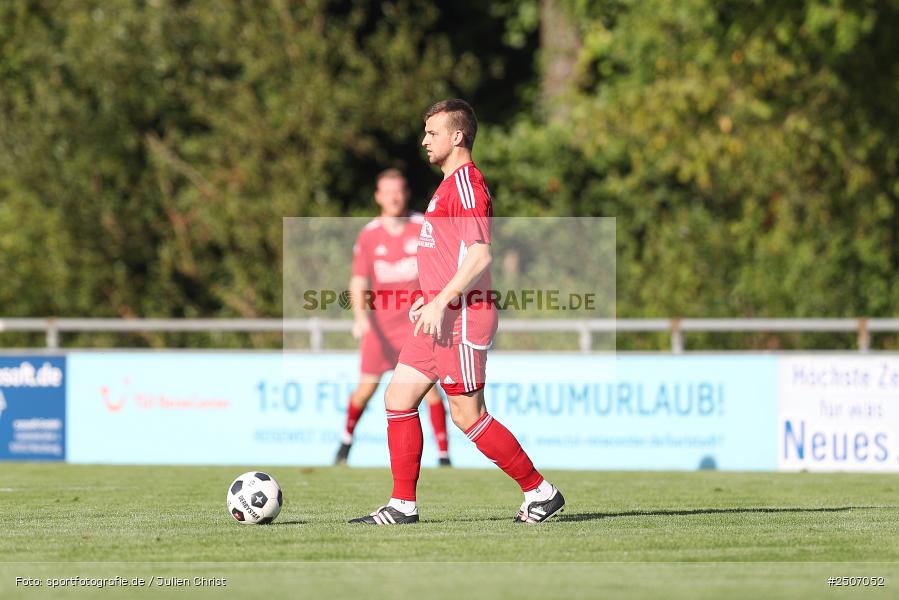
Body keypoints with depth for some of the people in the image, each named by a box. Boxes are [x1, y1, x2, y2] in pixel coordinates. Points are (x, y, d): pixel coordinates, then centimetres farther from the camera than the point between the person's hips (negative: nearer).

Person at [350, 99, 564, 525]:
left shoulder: (465, 183, -13)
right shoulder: (450, 184, 19)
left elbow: (479, 255, -22)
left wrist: (441, 302, -24)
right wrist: (429, 298, 22)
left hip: (460, 315, -10)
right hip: (441, 314, 10)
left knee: (467, 414, -5)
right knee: (398, 398, 5)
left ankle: (539, 491, 5)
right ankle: (402, 505, 6)